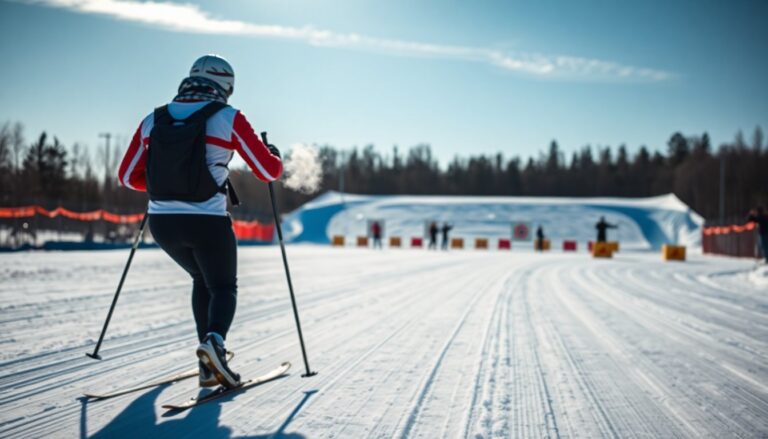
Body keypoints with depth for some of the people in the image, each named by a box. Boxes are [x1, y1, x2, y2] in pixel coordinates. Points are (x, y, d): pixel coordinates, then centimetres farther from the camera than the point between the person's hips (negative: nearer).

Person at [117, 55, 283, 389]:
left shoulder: (153, 120, 7)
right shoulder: (228, 119, -5)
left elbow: (129, 177, 12)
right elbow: (269, 171, -4)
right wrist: (274, 153, 19)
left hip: (162, 222, 4)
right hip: (207, 223, -4)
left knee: (202, 280, 28)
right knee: (224, 287, 18)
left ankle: (209, 363, 19)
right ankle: (214, 341, -13)